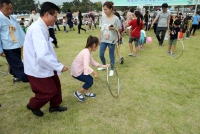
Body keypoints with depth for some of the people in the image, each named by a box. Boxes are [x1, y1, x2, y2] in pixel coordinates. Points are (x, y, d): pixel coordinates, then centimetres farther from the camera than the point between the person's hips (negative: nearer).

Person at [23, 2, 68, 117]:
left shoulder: (42, 27, 5)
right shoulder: (37, 29, -28)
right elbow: (42, 55, -37)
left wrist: (56, 64, 11)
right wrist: (59, 66, -26)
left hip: (44, 66, 9)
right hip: (37, 68, -9)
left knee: (56, 84, 19)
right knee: (50, 91, 5)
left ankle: (54, 106, 40)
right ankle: (33, 105, 33)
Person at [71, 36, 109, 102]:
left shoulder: (88, 51, 5)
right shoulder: (86, 52, -26)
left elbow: (93, 62, 15)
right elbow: (86, 67, -37)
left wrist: (103, 66, 13)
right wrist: (94, 72, -26)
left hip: (79, 70, 9)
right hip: (76, 71, -9)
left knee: (90, 79, 14)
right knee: (90, 81, -2)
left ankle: (87, 93, 32)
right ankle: (78, 93, 15)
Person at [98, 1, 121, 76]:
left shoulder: (116, 18, -11)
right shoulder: (103, 17, 2)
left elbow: (119, 29, -6)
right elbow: (101, 28, 10)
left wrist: (113, 28, -24)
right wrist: (100, 37, 11)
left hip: (111, 40, -4)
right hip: (103, 40, 5)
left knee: (111, 56, 6)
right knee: (101, 55, 11)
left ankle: (112, 70, 26)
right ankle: (104, 66, 38)